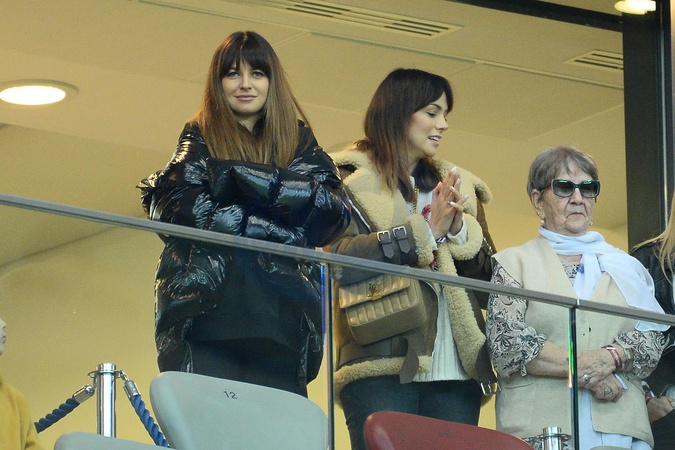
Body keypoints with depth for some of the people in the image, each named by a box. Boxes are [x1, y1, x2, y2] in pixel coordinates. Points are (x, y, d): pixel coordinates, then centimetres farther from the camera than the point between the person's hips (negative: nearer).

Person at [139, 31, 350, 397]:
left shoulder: (299, 142, 21)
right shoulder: (199, 140, 18)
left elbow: (334, 211, 3)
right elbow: (174, 208, -1)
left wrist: (238, 174, -3)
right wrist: (280, 231, -6)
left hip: (280, 318, 2)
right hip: (206, 313, -1)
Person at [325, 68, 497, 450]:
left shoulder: (459, 188, 25)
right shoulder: (352, 180, 8)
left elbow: (489, 278, 17)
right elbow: (342, 261, -9)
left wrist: (459, 229, -1)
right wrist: (426, 232, -10)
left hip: (455, 372, 5)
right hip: (384, 366, -5)